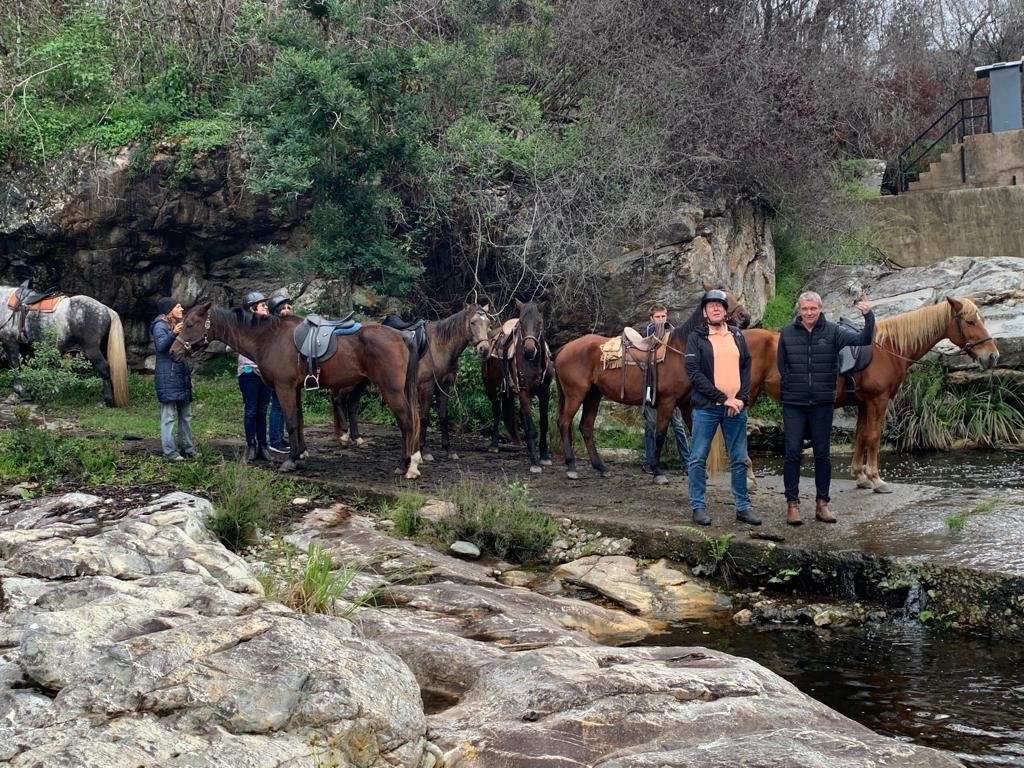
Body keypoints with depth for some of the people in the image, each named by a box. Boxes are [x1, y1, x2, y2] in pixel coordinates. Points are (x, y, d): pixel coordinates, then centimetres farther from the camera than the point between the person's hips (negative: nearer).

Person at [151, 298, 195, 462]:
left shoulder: (178, 326, 18)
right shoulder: (161, 326, -7)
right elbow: (161, 346, -23)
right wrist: (173, 334, -36)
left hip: (182, 376, 9)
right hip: (167, 377, -9)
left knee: (186, 415, 13)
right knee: (169, 416, -8)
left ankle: (187, 448, 20)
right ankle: (170, 452, -7)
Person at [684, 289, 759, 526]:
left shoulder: (737, 336, 10)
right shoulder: (697, 337, -3)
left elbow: (746, 367, 10)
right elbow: (694, 372, -11)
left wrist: (741, 398, -6)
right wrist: (722, 398, -16)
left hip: (736, 407, 4)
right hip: (706, 407, -3)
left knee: (739, 460, 9)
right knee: (699, 459, 1)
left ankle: (743, 506, 18)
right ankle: (698, 506, 11)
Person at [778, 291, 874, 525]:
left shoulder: (832, 332, -1)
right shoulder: (787, 333, 2)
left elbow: (863, 340, -13)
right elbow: (782, 368, 8)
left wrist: (869, 317, -29)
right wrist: (789, 390, 2)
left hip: (822, 404, 0)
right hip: (793, 404, 0)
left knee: (822, 454, 8)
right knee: (792, 453, 0)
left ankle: (822, 503, 17)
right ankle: (792, 503, 8)